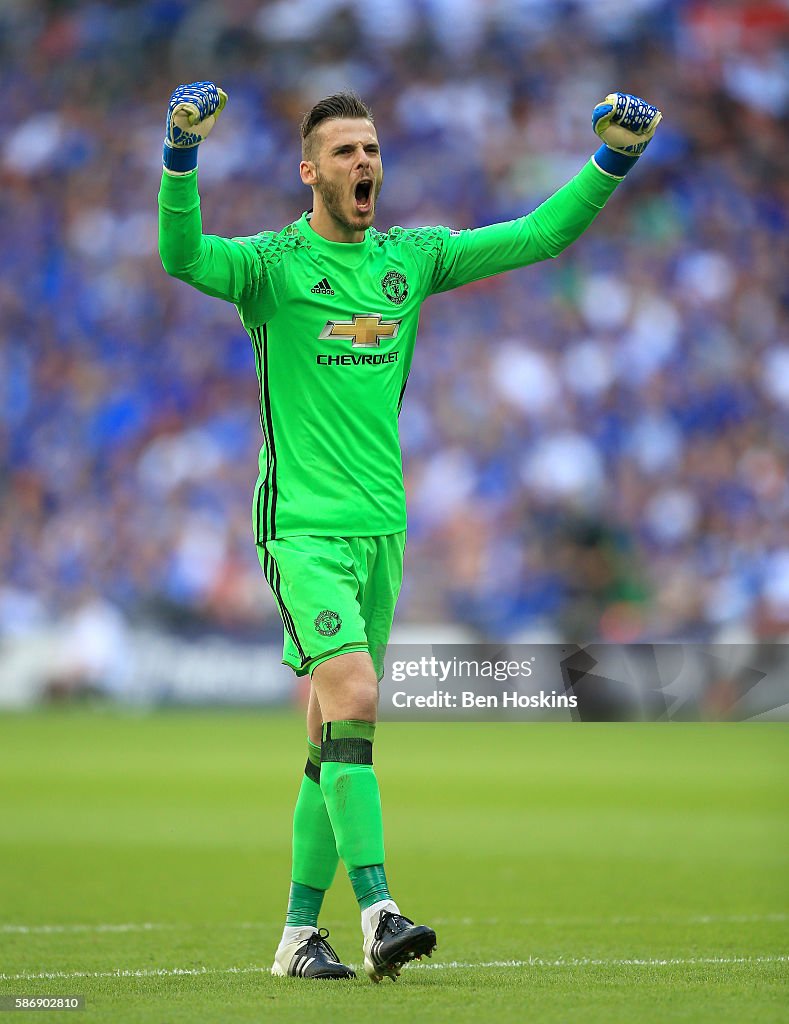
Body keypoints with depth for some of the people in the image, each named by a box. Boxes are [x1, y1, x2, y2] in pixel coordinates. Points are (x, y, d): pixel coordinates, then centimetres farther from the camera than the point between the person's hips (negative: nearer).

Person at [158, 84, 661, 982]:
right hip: (303, 527, -5)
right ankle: (377, 913, -24)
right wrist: (182, 152, -39)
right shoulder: (273, 264, -4)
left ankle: (300, 930, 14)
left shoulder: (412, 258, 11)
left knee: (335, 735, 8)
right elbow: (183, 254, -24)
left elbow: (540, 234, 13)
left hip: (379, 528, 5)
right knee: (353, 697, -20)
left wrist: (614, 159, 2)